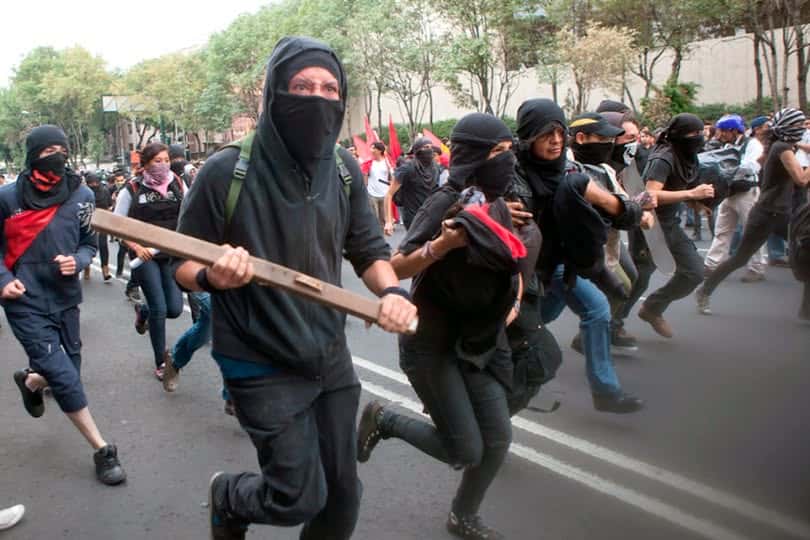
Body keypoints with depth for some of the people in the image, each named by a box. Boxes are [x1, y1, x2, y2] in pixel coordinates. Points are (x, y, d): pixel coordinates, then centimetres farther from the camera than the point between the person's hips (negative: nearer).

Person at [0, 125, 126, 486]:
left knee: (65, 374, 15)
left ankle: (30, 381, 51)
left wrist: (78, 261, -11)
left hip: (65, 299, 4)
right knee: (64, 376, -9)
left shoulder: (81, 196, -1)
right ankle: (102, 450, 0)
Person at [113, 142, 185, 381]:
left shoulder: (177, 185, 4)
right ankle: (161, 362, 13)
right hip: (145, 256, -3)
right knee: (159, 309, -5)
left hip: (172, 254, 3)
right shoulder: (132, 189, -4)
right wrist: (136, 247, -14)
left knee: (174, 309, 0)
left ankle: (143, 311, 36)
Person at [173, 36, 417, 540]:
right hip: (262, 366, -4)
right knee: (299, 499, 0)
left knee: (342, 496, 14)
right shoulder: (227, 172, -17)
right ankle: (227, 497, 34)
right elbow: (182, 263, -7)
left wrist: (393, 291, -15)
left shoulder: (345, 169, -3)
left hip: (331, 357, 5)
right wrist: (212, 277, -30)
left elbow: (370, 250, 6)